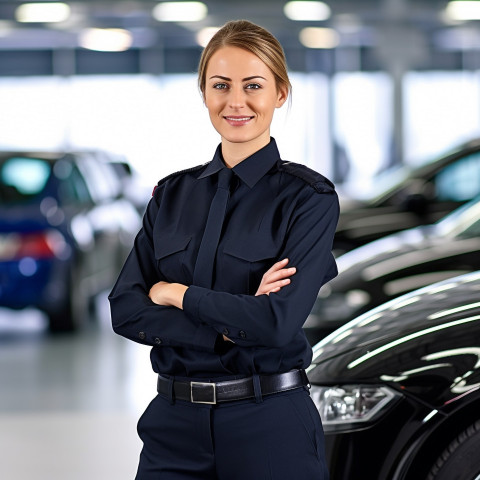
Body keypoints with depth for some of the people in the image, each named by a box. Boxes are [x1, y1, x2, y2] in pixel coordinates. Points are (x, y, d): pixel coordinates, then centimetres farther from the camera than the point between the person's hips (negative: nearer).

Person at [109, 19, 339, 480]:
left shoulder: (308, 197, -7)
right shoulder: (172, 193, 8)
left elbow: (278, 321, -19)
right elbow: (125, 310, -1)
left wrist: (176, 294, -8)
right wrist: (228, 328, -14)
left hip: (269, 425, -4)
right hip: (174, 423, 4)